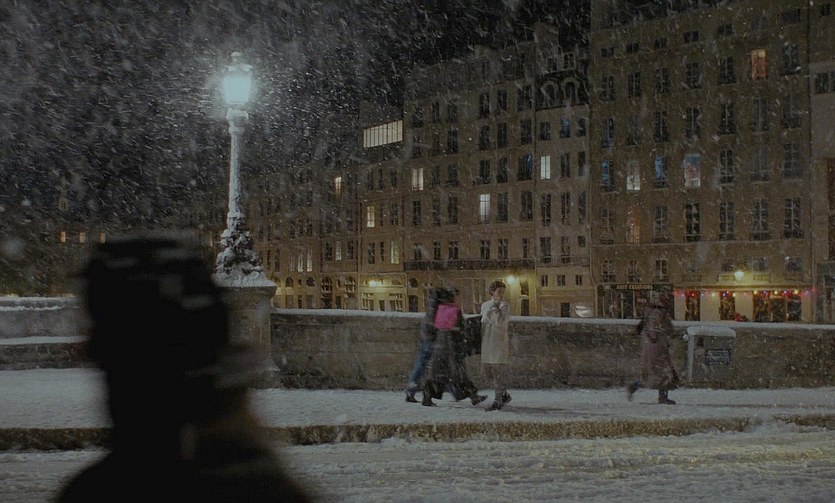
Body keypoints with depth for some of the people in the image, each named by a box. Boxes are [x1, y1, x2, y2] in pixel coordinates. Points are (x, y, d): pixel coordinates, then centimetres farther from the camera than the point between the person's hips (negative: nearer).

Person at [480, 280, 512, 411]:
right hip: (486, 343, 7)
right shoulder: (485, 305, 13)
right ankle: (504, 395, 22)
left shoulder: (505, 305, -5)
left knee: (498, 371, -6)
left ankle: (498, 401, -1)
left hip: (499, 342, -7)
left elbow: (501, 322, -18)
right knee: (486, 371, 9)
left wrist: (494, 306, -15)